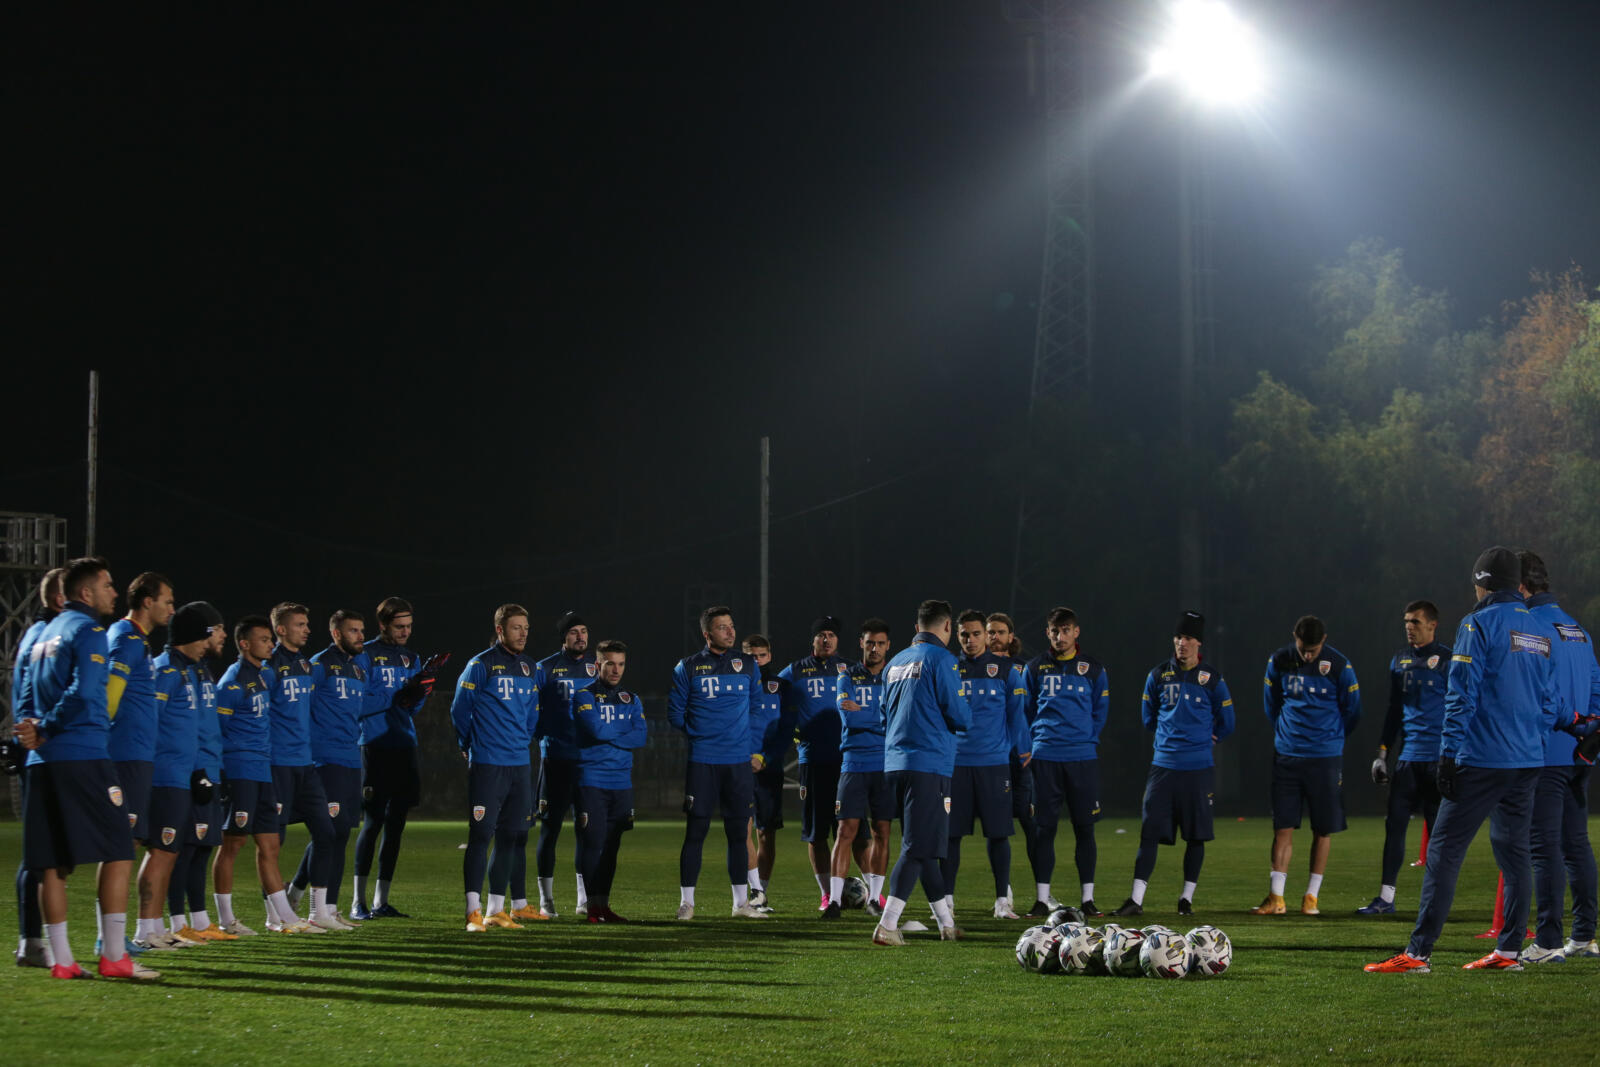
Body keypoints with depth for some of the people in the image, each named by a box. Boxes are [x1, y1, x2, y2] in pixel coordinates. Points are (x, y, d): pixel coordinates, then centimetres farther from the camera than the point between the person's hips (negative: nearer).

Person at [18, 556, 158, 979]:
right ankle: (114, 956, -6)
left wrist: (33, 729, 0)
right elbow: (83, 695, -17)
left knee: (52, 864, 6)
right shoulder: (88, 632, -6)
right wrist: (44, 731, -5)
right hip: (83, 758, -8)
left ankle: (61, 960, 6)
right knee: (117, 852, -3)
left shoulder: (45, 634, 20)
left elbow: (30, 695, 17)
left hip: (43, 765, 8)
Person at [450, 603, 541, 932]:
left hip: (520, 765, 6)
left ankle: (496, 910, 14)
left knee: (509, 838, 8)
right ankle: (474, 911, -9)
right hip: (487, 766, -6)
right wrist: (473, 746, 9)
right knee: (481, 836, -9)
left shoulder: (530, 670, 13)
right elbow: (459, 709, 1)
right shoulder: (480, 665, -6)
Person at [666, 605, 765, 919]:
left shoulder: (748, 666, 10)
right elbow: (675, 713, 7)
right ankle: (686, 902, 3)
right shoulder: (688, 668, 3)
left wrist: (756, 751, 9)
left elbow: (758, 711, 16)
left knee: (738, 832, 5)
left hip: (740, 763, 2)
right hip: (701, 763, -2)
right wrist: (697, 738, 4)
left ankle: (741, 903, 12)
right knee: (695, 831, -2)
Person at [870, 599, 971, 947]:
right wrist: (965, 719, 12)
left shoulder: (896, 663, 15)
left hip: (895, 762, 8)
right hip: (929, 763, -8)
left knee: (921, 844, 15)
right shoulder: (940, 658, -7)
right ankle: (887, 925, -16)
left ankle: (946, 923, 25)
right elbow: (960, 717, -9)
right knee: (918, 847, -7)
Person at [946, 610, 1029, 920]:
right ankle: (946, 899, 9)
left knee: (998, 833, 0)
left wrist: (1022, 750, 6)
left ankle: (1002, 901, 7)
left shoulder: (1004, 669, 4)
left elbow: (1016, 712, 8)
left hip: (994, 762, -1)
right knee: (951, 833, 2)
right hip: (955, 762, 1)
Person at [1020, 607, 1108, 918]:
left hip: (1083, 757, 0)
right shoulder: (1035, 668, 7)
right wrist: (1032, 744, 6)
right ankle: (1042, 899, 4)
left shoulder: (1092, 668, 7)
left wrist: (1086, 740, 4)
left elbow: (1100, 711, 12)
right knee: (1044, 828, 0)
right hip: (1045, 757, 0)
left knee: (1084, 828, 1)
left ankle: (1088, 898, 7)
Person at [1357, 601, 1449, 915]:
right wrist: (1382, 753, 16)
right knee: (1395, 824, 1)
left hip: (1437, 758, -6)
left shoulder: (1446, 660, -4)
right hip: (1408, 757, 6)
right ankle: (1386, 898, 3)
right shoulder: (1400, 660, 14)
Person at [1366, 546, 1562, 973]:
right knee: (1514, 851, 14)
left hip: (1482, 761, -7)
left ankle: (1418, 953, -9)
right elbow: (1551, 701, 17)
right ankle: (1509, 950, 14)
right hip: (1528, 762, 7)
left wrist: (1449, 754, -10)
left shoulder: (1479, 624, -8)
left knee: (1444, 850, -6)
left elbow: (1462, 696, -12)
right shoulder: (1542, 632, 13)